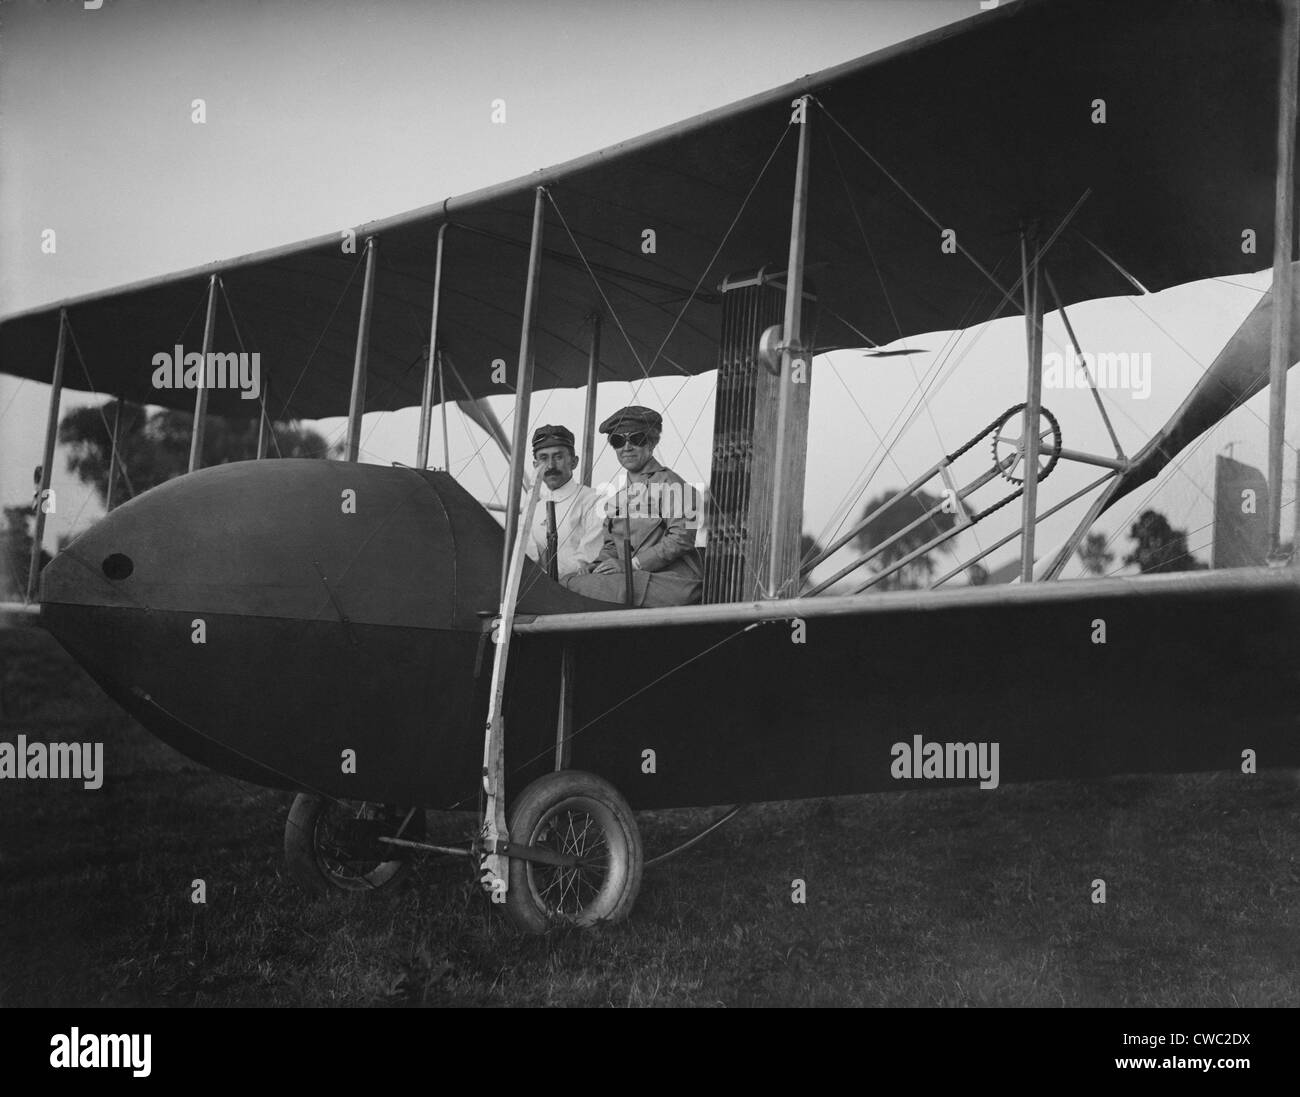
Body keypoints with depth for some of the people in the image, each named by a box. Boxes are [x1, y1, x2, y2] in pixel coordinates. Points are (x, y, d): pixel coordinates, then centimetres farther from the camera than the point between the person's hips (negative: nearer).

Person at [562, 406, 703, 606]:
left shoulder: (668, 483, -1)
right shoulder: (617, 495, 21)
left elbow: (682, 538, -11)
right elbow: (611, 546, 22)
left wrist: (631, 564, -15)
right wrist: (597, 568, -1)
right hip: (634, 582, 6)